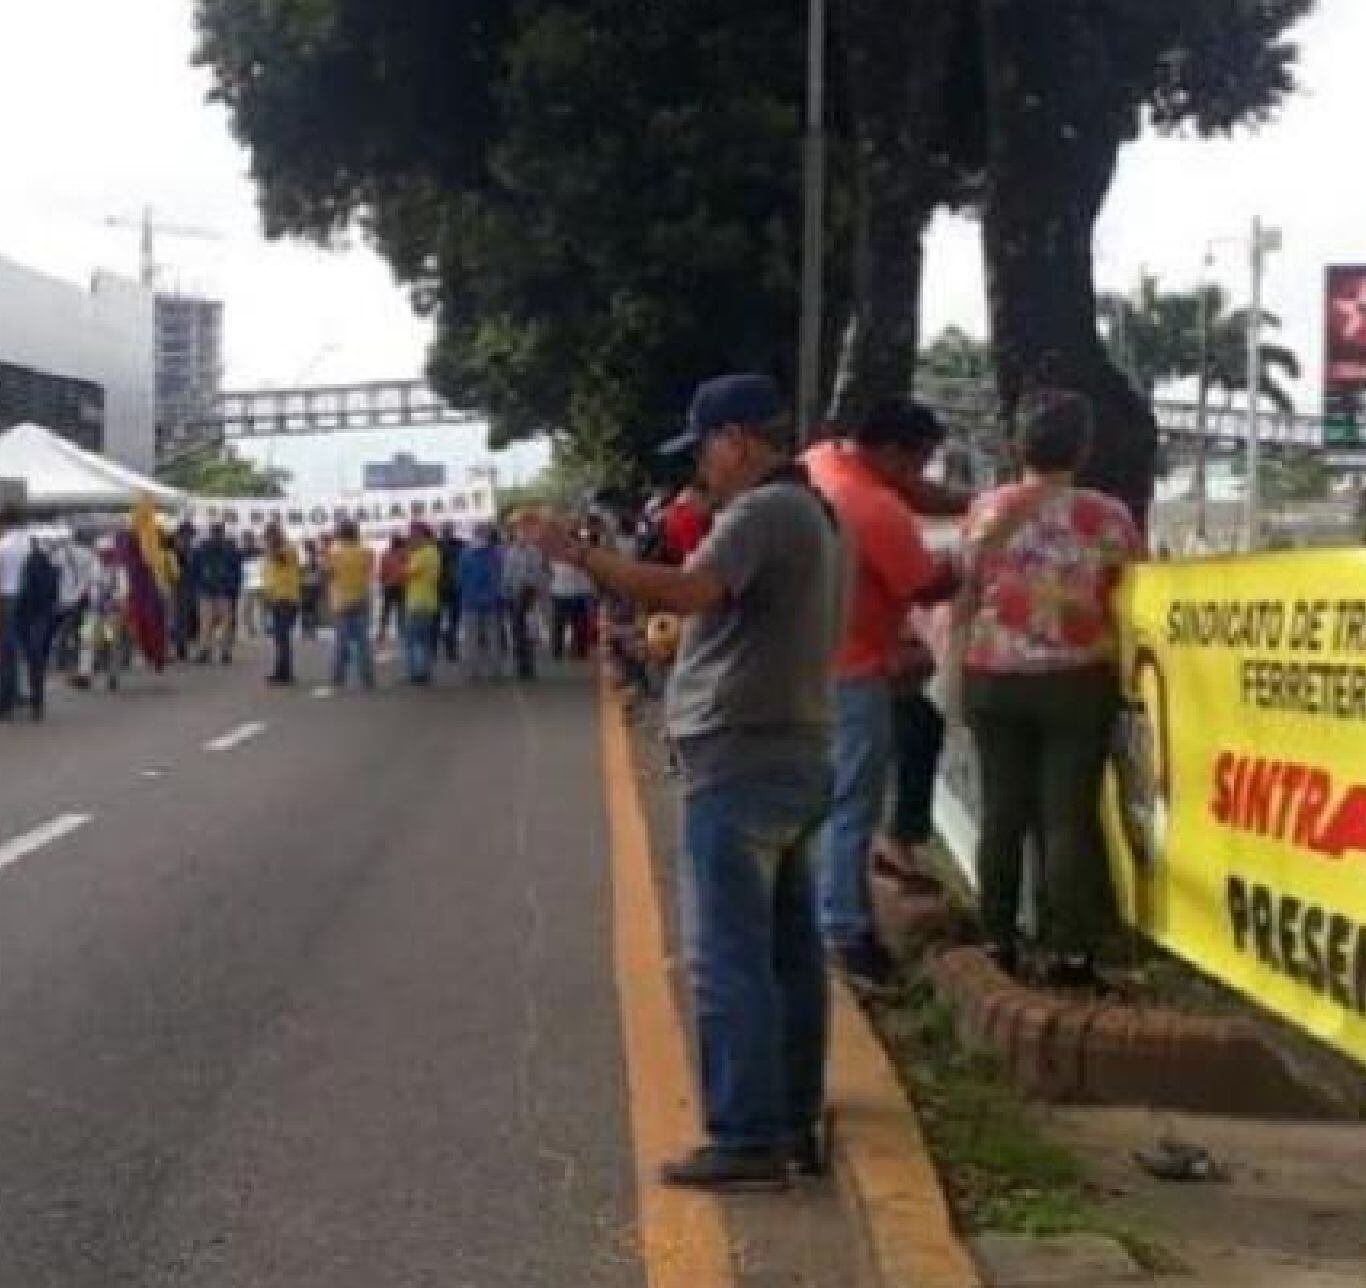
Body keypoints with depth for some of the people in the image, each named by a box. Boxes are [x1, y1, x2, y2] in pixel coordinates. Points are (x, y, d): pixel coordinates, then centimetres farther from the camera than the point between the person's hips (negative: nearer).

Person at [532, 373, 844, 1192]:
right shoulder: (814, 512, 17)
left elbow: (688, 590, -31)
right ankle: (796, 1123, 20)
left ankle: (748, 1141, -4)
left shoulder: (762, 511, -15)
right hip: (798, 755, 10)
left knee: (730, 958, -6)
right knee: (789, 950, 13)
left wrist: (581, 556, -26)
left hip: (742, 761, -10)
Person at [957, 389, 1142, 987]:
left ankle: (999, 942, 13)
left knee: (1002, 811, 8)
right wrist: (1121, 659, 19)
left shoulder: (984, 509, 2)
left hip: (993, 678, 3)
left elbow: (964, 599, 7)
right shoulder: (1108, 517, -5)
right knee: (1070, 815, -1)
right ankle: (1071, 952, -1)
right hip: (1076, 680, -2)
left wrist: (962, 671, 18)